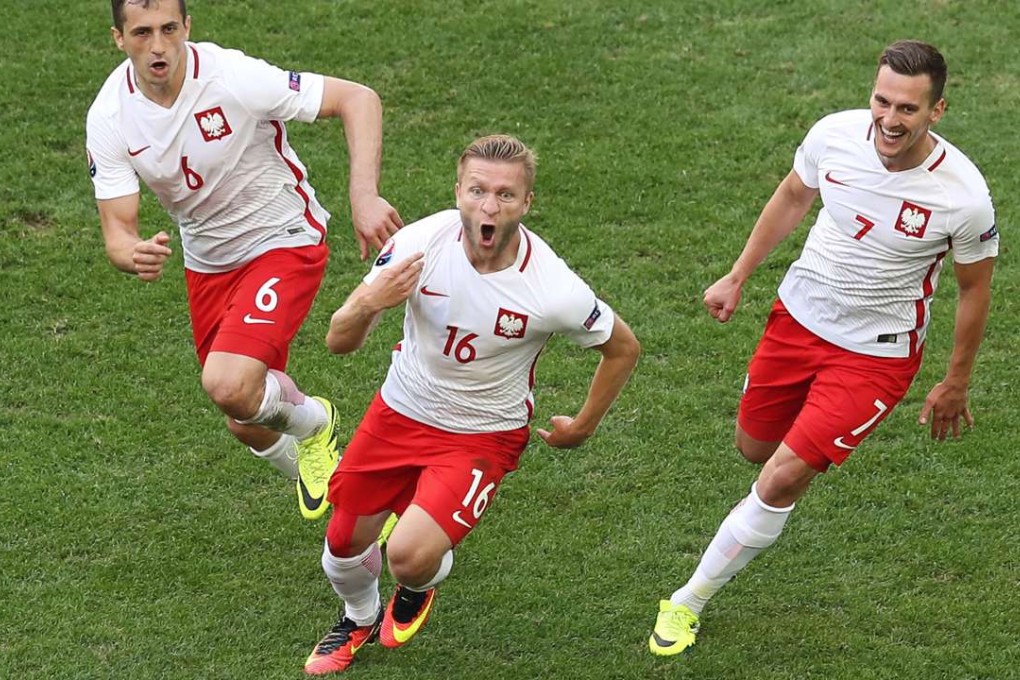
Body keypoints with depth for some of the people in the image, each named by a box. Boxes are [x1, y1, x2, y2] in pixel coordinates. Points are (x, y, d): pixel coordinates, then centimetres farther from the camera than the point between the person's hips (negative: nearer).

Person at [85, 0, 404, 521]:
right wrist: (135, 255, -39)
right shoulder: (109, 117, -15)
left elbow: (358, 98, -24)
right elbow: (116, 232, -14)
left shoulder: (233, 77, -28)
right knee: (246, 425, 13)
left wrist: (364, 198, -36)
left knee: (228, 386, -27)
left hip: (284, 242, -5)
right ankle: (309, 468, 48)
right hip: (207, 262, 5)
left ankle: (312, 420, 7)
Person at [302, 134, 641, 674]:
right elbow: (339, 342, -15)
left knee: (410, 555, -21)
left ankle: (419, 588, 19)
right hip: (400, 411, 3)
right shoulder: (419, 243, -22)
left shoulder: (554, 290, -27)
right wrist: (366, 305, -37)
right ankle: (359, 619, 50)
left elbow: (623, 348, -5)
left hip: (484, 434, -3)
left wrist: (583, 427, 5)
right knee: (344, 543, 13)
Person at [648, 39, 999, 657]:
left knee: (782, 480, -9)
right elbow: (792, 198, 6)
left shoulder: (964, 195, -26)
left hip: (876, 353, -4)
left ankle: (690, 601, 9)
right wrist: (738, 277, 10)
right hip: (799, 315, 4)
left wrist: (956, 384, 2)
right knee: (755, 446, 20)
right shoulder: (835, 134, -18)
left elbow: (975, 287, -7)